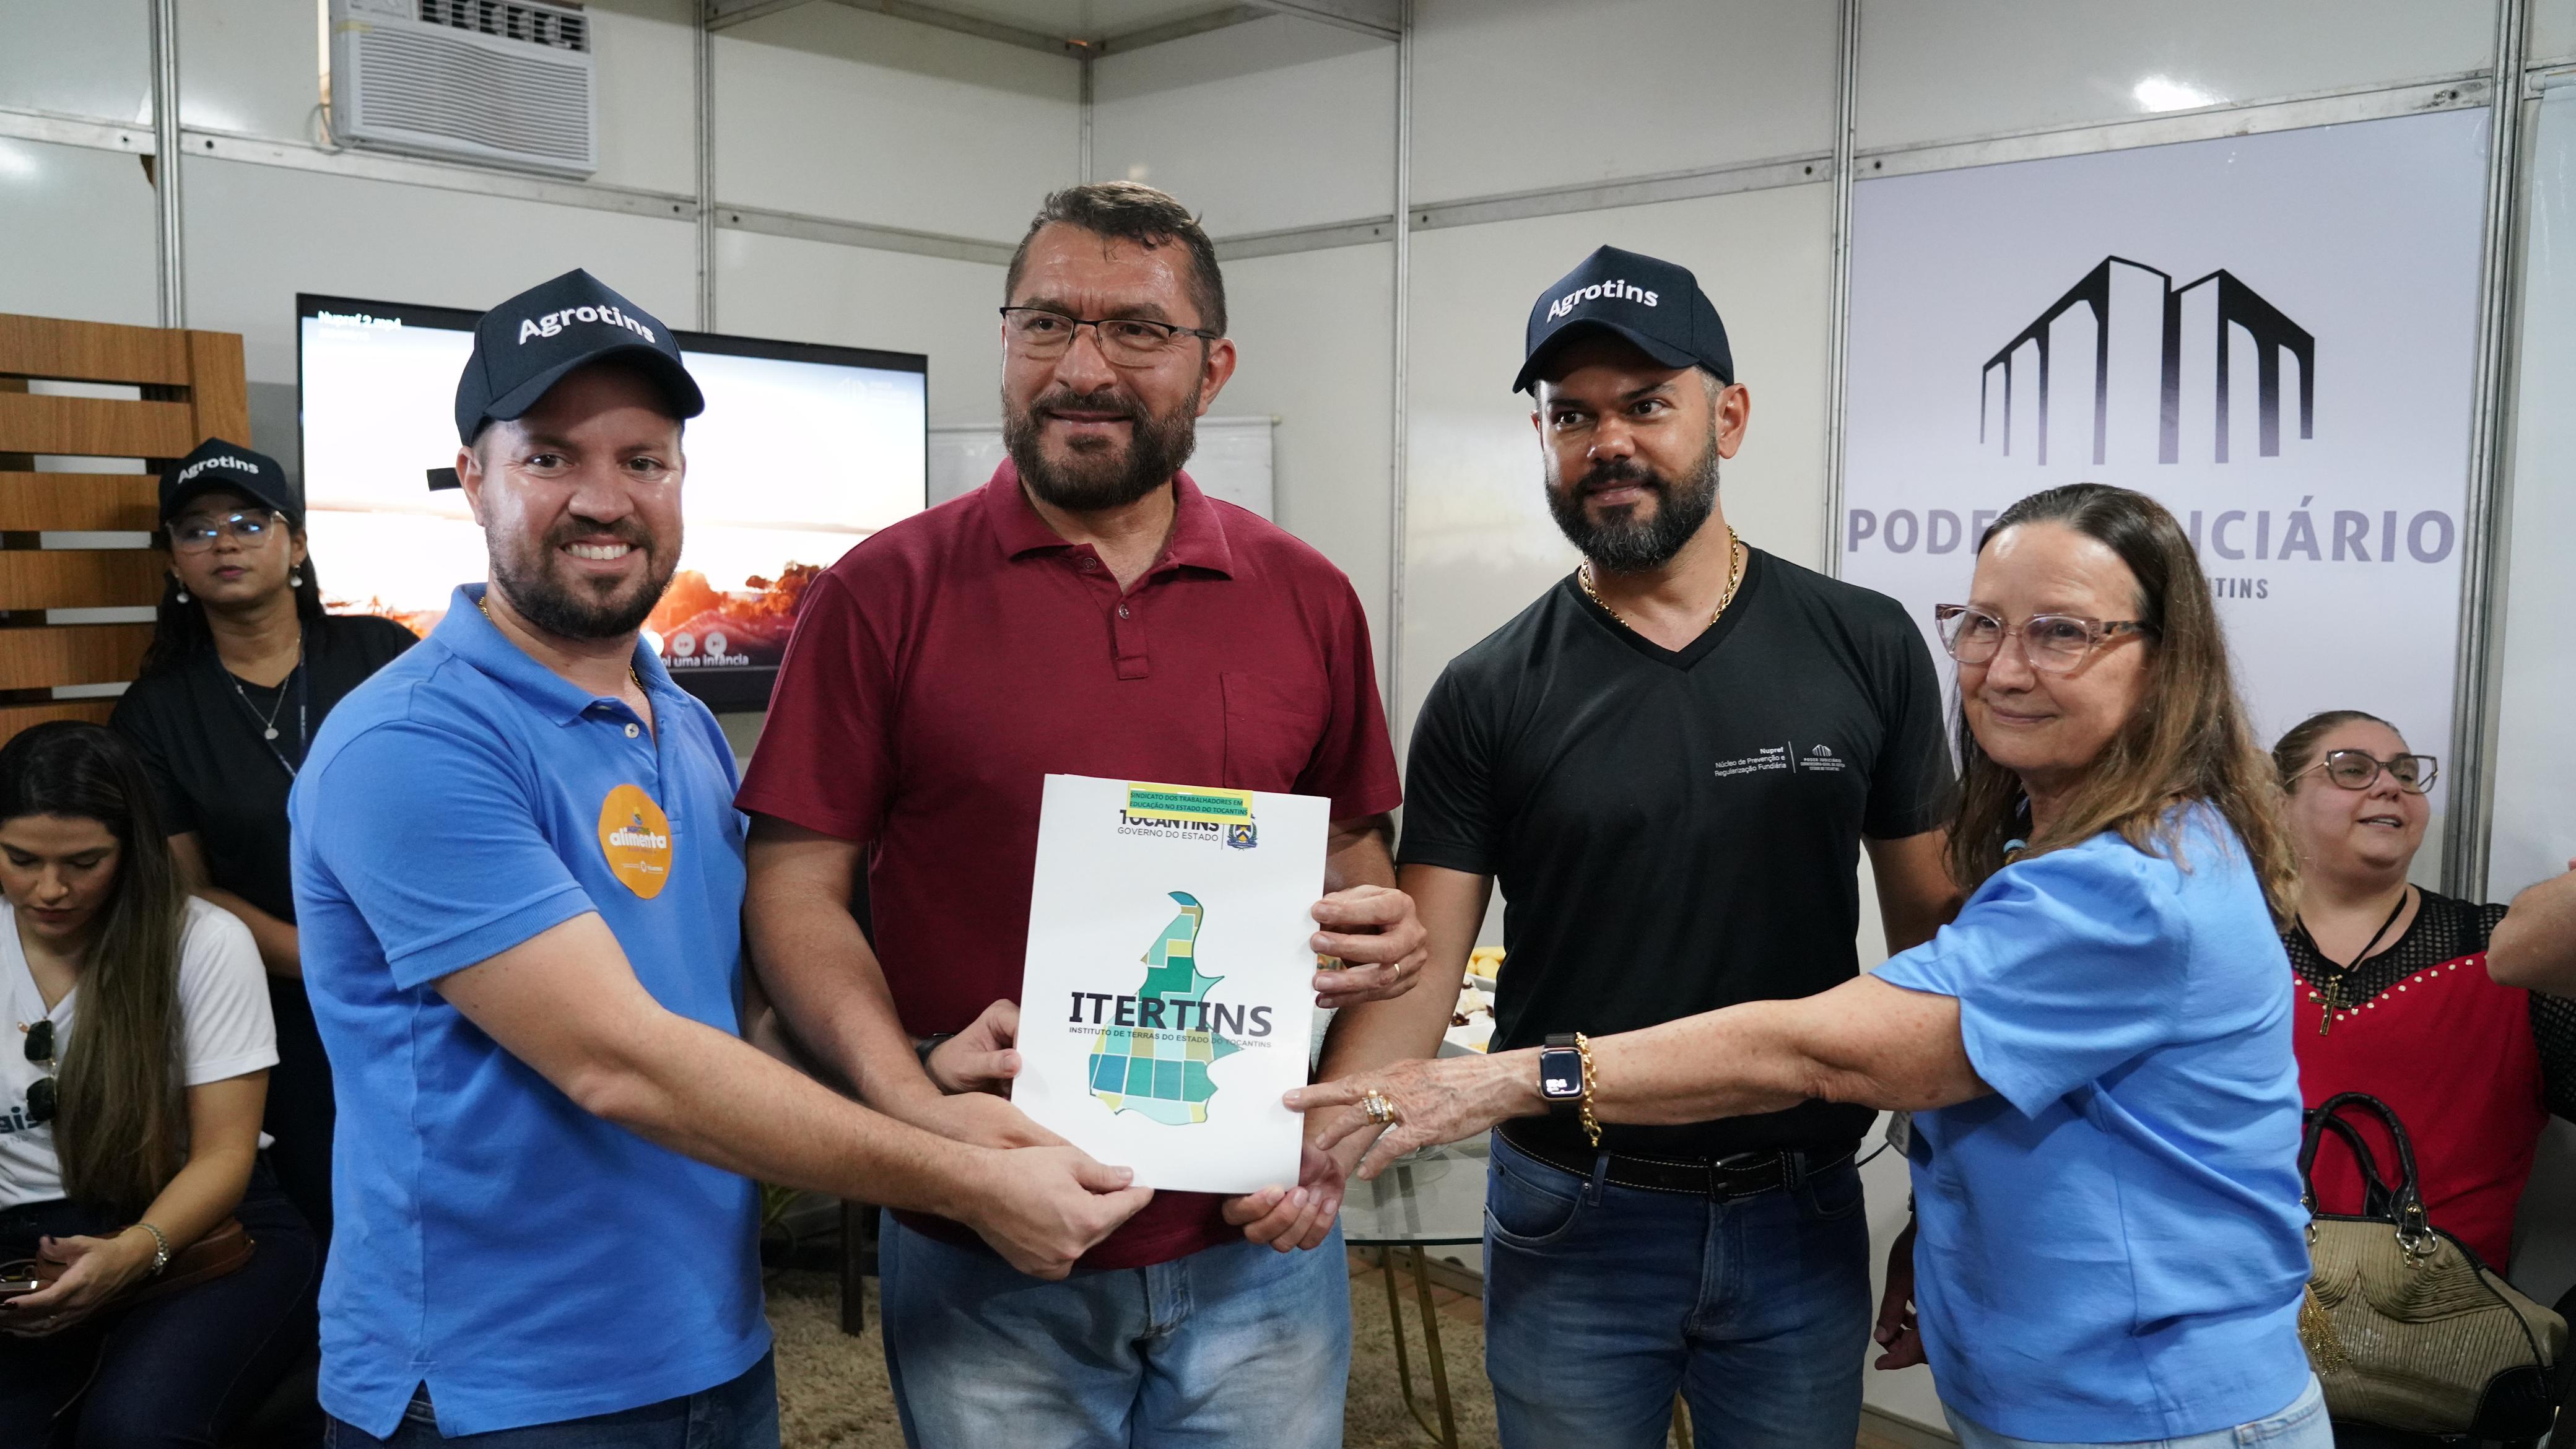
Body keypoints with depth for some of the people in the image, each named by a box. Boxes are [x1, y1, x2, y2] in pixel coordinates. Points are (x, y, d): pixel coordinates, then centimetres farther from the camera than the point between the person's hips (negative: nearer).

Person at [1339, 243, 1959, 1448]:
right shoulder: (1487, 697, -6)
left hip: (1803, 1220, 1)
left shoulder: (1867, 648, -3)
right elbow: (1421, 967, -9)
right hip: (1569, 1224, -1)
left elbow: (1930, 919, 3)